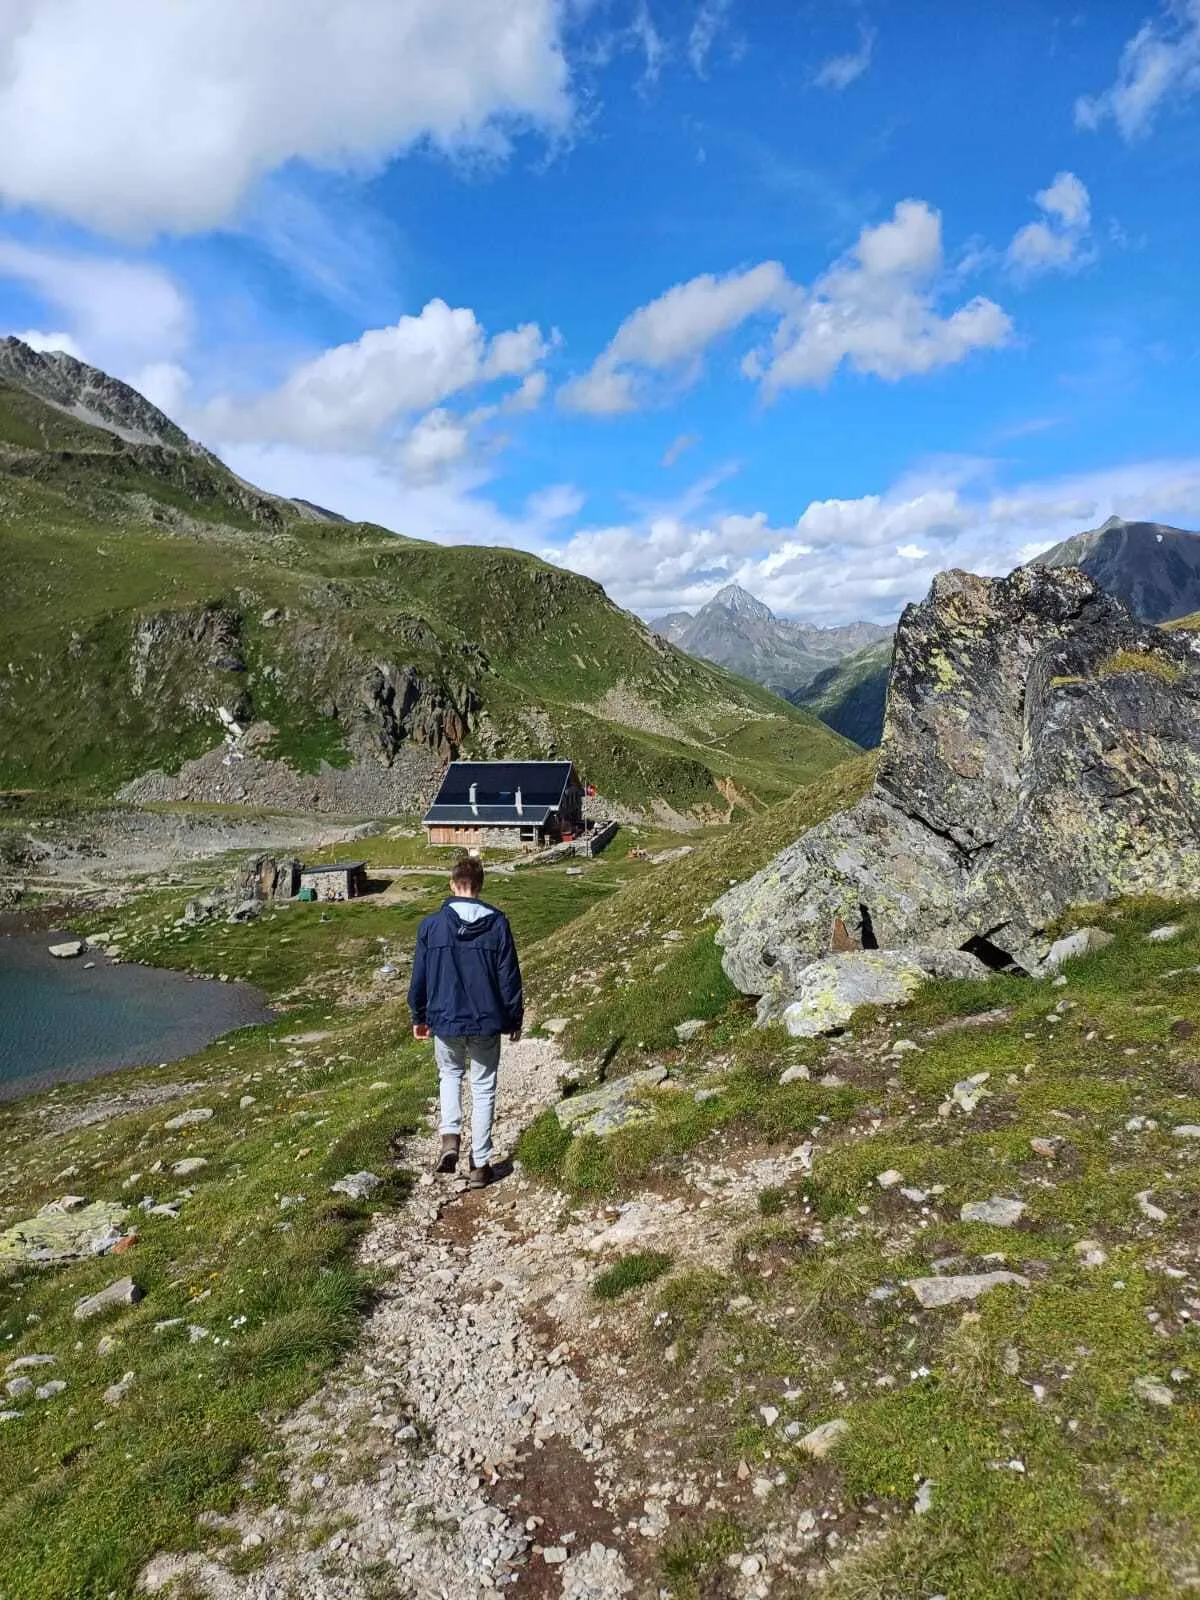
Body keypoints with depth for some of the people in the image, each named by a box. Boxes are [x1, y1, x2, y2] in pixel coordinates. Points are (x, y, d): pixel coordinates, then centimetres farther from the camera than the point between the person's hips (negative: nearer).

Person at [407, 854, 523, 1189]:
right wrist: (515, 1019, 8)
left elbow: (419, 977, 1)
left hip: (445, 1020, 1)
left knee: (450, 1074, 26)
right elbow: (509, 977, -4)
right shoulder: (497, 923, -8)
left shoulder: (431, 925, -7)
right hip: (486, 1022, 0)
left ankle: (450, 1136, 5)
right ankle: (480, 1164, 17)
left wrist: (419, 1017, 16)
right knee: (483, 1088, 13)